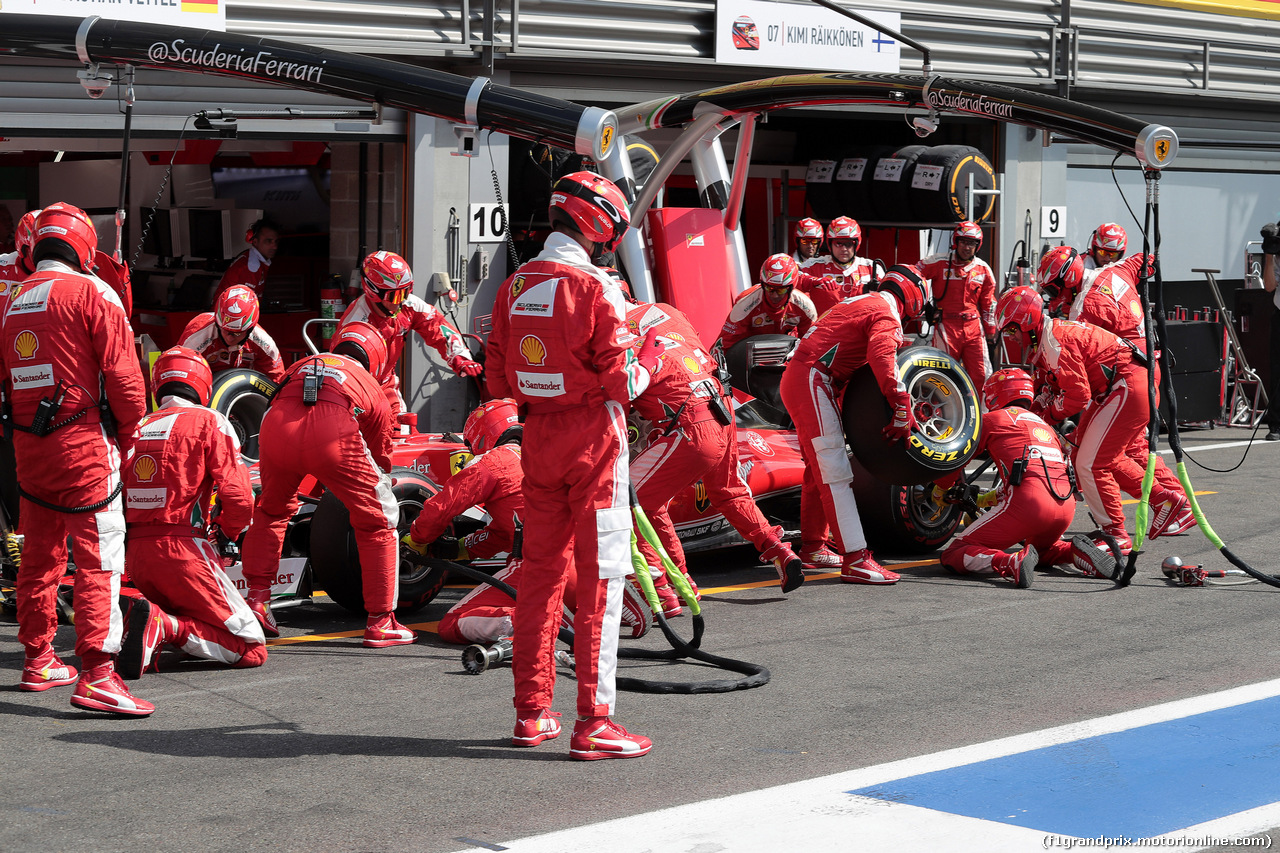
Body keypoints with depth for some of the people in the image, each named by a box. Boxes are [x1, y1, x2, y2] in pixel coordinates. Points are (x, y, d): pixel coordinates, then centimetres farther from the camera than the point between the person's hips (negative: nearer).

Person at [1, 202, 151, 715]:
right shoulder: (90, 293, -7)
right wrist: (129, 434, 1)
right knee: (98, 557, -8)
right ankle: (96, 675, -15)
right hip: (83, 441, -7)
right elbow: (123, 371, -11)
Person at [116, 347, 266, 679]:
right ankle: (165, 627, -22)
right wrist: (227, 533, 12)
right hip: (181, 548, -6)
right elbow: (237, 496, -8)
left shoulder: (137, 427, 13)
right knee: (251, 648, -1)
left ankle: (153, 620, -5)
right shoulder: (208, 421, -1)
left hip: (134, 553, 6)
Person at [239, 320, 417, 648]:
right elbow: (381, 459, 42)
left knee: (271, 510, 33)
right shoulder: (373, 389, 32)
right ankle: (381, 623, 17)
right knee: (378, 521, 16)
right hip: (333, 435, -3)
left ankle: (256, 599, 30)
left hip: (276, 428, 3)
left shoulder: (301, 366, 39)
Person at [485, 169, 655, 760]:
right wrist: (649, 361, 5)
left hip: (538, 439, 6)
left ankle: (531, 712, 20)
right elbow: (621, 384, -14)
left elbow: (497, 383, 7)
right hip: (593, 438, -6)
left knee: (540, 571, 14)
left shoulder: (513, 287, 4)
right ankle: (593, 722, -2)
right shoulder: (595, 289, -14)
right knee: (600, 575, -1)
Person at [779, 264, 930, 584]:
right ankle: (855, 560, -18)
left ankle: (811, 545, 32)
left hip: (797, 378, 10)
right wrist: (903, 411, -27)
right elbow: (882, 360, -27)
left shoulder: (862, 303, 23)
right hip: (812, 381, -10)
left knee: (819, 468, 21)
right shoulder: (887, 315, -8)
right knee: (835, 472, -14)